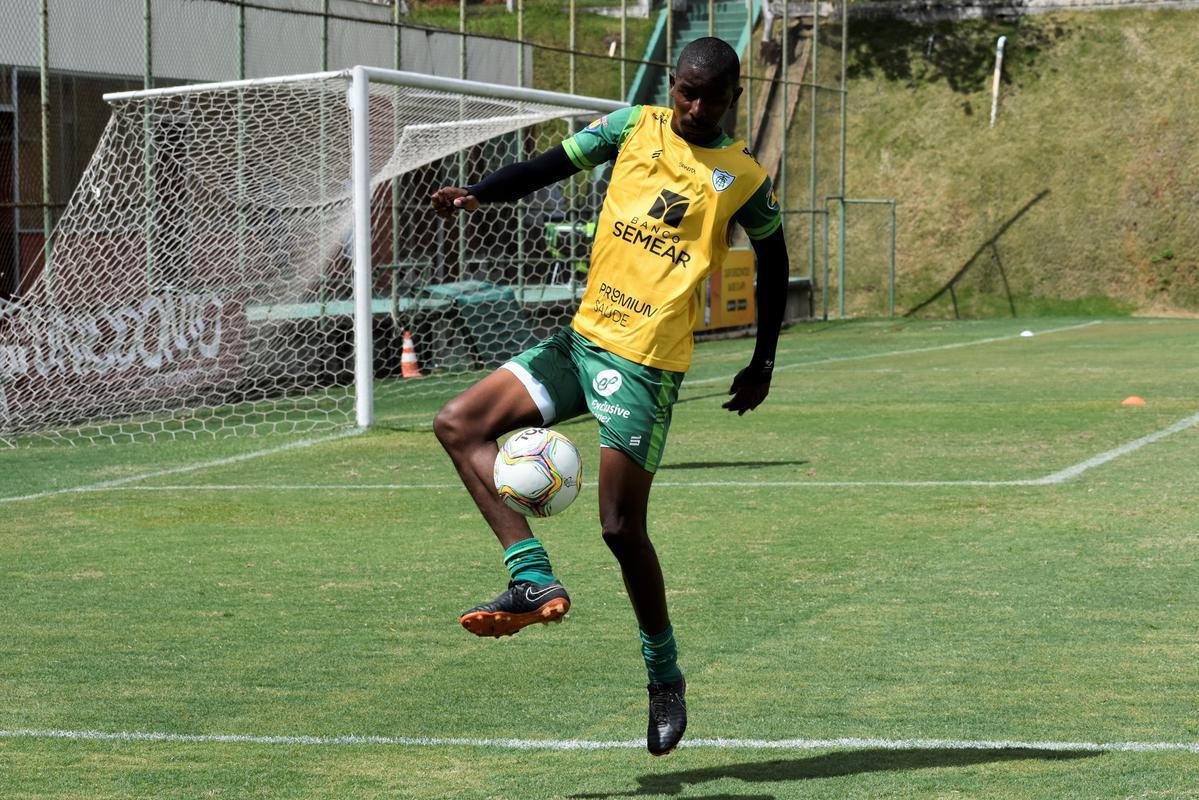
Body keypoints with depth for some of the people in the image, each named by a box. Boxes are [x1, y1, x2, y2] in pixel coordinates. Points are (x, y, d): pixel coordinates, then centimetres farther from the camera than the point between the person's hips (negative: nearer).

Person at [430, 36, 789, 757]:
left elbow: (774, 264, 12)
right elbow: (552, 166, 2)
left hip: (646, 362, -5)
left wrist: (762, 365, 14)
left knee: (622, 528, -7)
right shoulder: (637, 126, 6)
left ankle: (666, 676, 12)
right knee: (458, 424, -7)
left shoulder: (745, 179, -1)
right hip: (583, 338, 5)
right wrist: (479, 193, -16)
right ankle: (535, 580, -12)